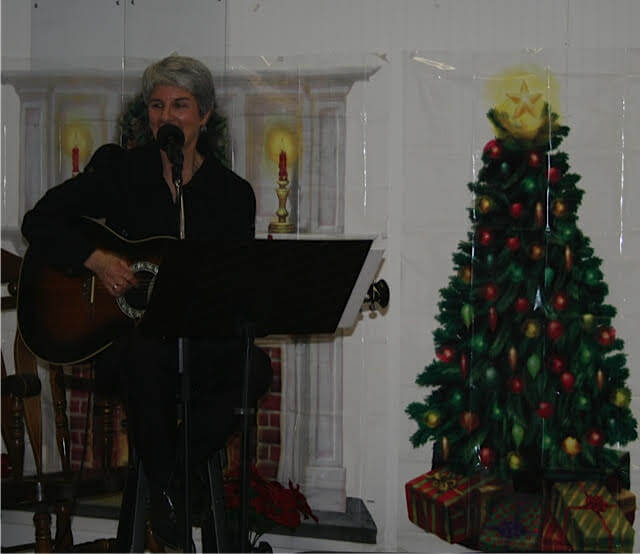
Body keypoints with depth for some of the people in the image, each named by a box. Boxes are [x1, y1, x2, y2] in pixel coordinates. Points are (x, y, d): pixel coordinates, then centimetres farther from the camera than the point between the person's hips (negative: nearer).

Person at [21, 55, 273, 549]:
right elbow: (40, 221, 2)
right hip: (125, 327, -1)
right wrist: (95, 258, -14)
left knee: (255, 368, -29)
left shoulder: (233, 192, 9)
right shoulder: (120, 169, 7)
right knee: (147, 353, -37)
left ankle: (181, 466, -10)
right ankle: (163, 485, -17)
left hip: (199, 333, 2)